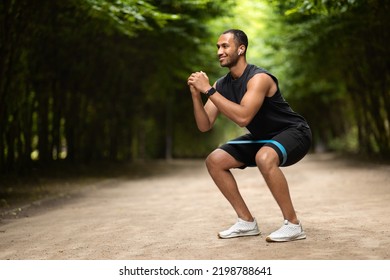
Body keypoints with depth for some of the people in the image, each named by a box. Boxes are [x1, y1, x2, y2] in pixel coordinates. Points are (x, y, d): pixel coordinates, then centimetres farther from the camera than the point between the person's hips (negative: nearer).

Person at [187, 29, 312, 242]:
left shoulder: (258, 78, -25)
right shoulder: (222, 84, -2)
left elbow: (243, 117, -39)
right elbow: (204, 126, -5)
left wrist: (208, 90, -34)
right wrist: (196, 94, -20)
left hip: (293, 133, -8)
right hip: (263, 138, 8)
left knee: (264, 158, -39)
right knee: (214, 161, -1)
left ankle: (293, 225, -23)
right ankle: (247, 222, 6)